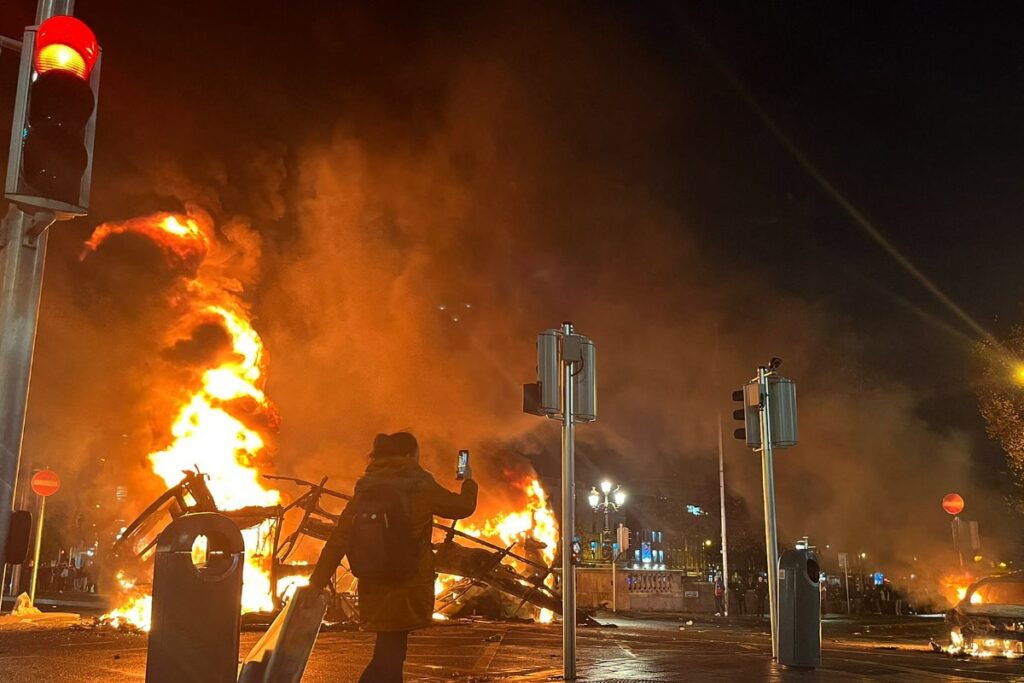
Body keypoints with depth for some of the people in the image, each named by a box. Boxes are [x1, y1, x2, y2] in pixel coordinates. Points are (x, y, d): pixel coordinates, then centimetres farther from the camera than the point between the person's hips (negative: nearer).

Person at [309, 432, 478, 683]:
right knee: (388, 660, -2)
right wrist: (469, 481, 28)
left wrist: (315, 586, -1)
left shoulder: (365, 491, 2)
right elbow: (464, 506, 7)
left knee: (389, 656, 19)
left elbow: (337, 541, -3)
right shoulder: (421, 488, -8)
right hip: (408, 589, -5)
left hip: (374, 589, 5)